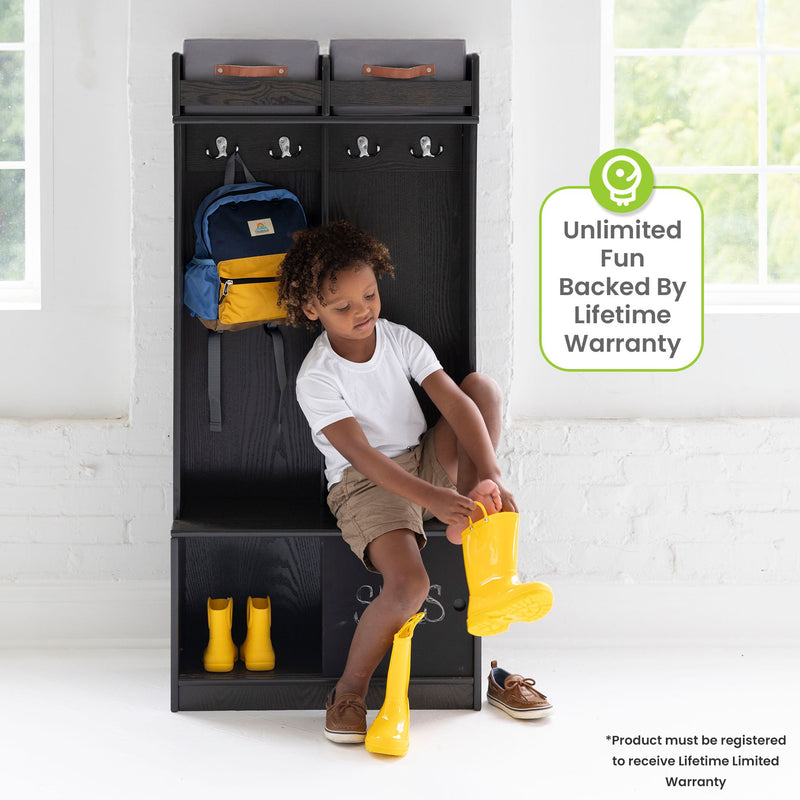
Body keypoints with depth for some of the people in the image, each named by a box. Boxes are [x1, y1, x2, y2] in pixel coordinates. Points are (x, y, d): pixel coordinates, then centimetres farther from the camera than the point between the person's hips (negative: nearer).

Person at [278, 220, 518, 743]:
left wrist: (489, 474, -29)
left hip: (425, 461, 5)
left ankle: (471, 525, -19)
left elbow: (455, 403, -12)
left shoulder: (400, 340, -2)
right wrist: (431, 498, -37)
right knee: (409, 583, -30)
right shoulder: (317, 379, -15)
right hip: (365, 484, -5)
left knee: (483, 385, -14)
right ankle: (349, 691, -8)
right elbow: (361, 455, -24)